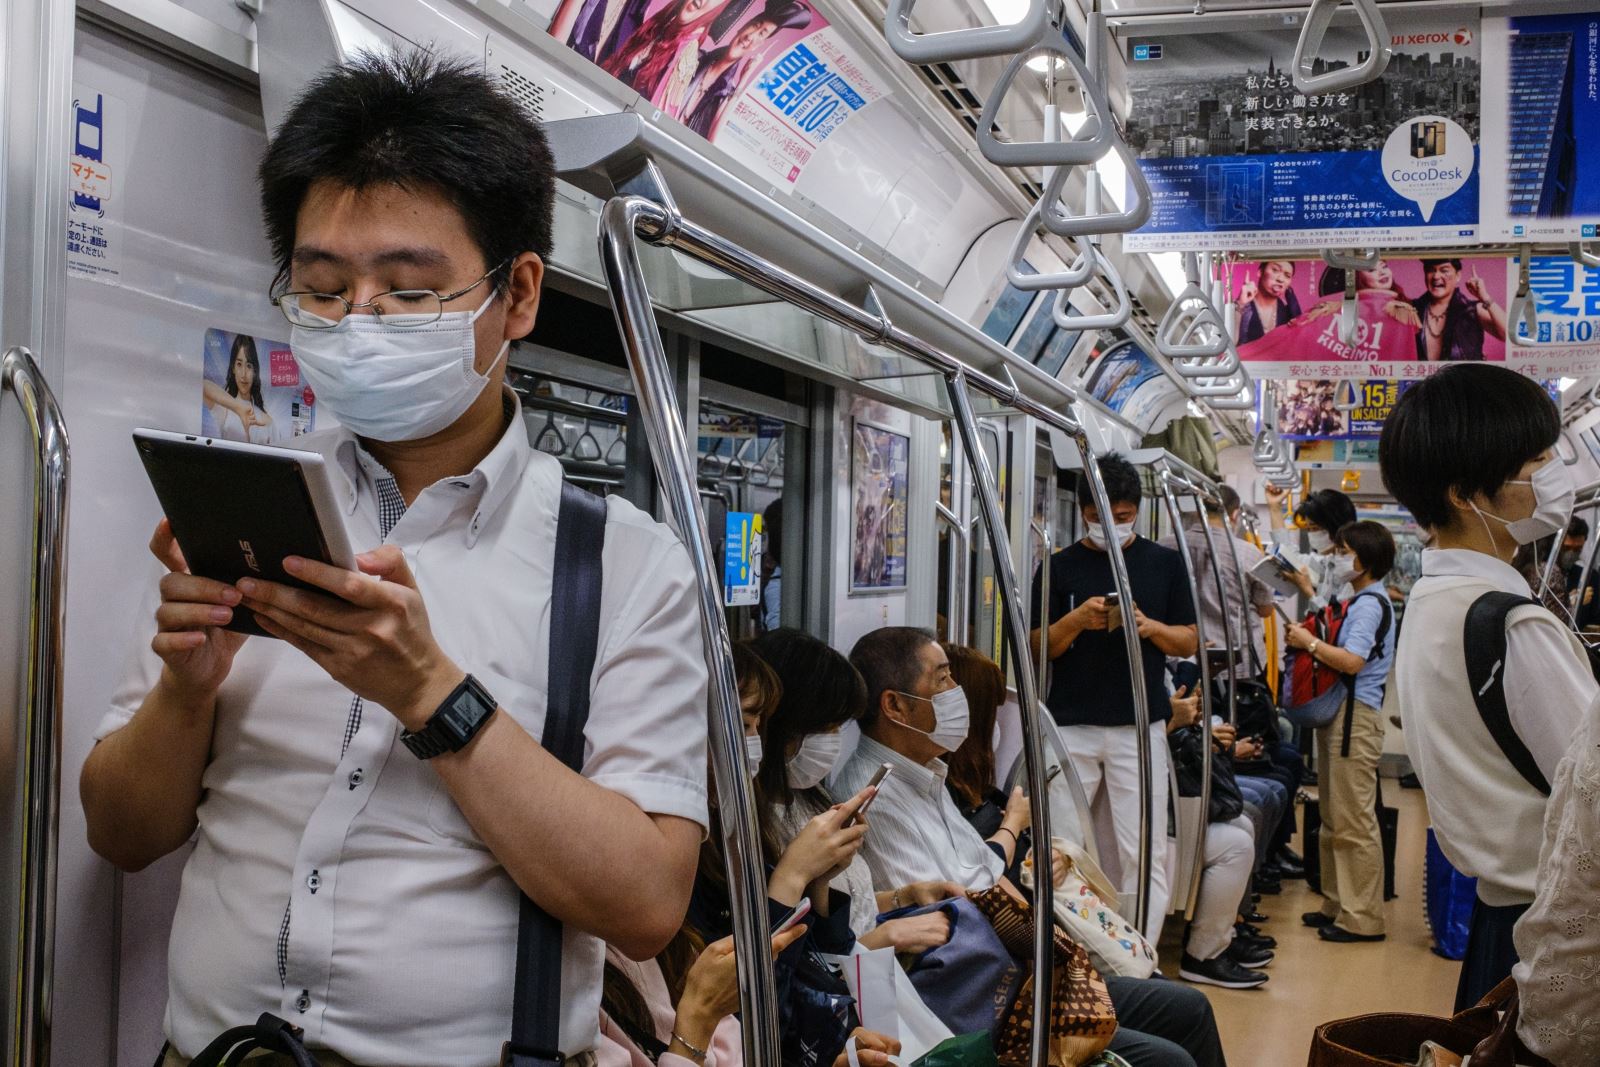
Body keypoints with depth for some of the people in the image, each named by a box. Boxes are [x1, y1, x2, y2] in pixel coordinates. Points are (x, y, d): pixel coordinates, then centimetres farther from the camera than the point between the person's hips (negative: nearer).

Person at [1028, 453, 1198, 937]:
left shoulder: (1165, 563, 9)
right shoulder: (1060, 567, 7)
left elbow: (1188, 642, 10)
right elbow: (1038, 647, 5)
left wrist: (1150, 625, -11)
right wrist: (1076, 620, -14)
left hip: (1140, 726, 0)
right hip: (1070, 726, 0)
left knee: (1144, 854, -1)